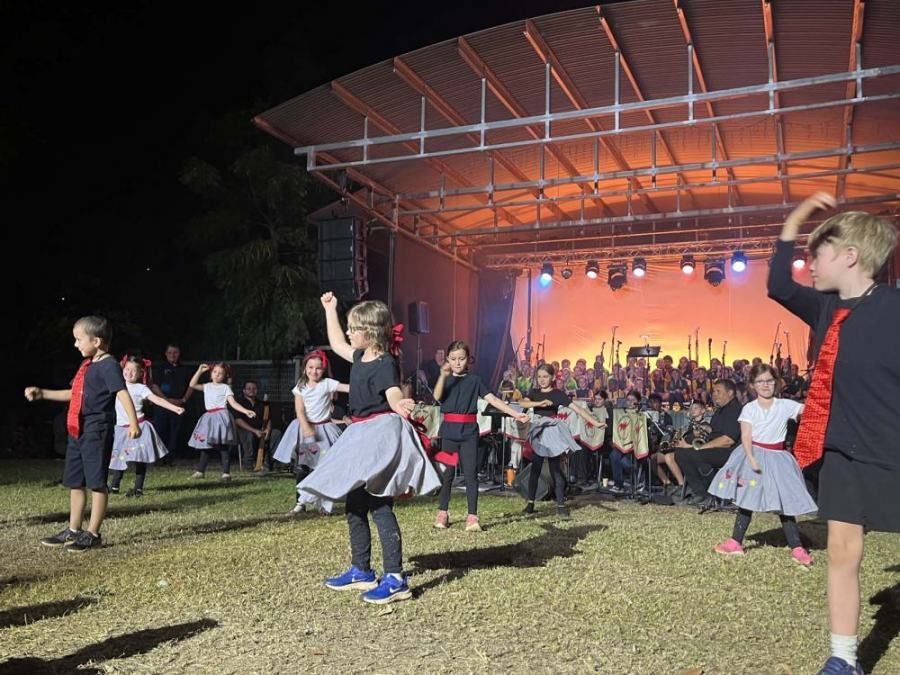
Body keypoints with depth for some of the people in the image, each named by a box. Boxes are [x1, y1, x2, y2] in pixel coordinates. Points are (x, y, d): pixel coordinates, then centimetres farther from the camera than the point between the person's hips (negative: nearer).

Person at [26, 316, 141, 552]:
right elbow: (73, 394, 27)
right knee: (75, 482, 15)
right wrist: (41, 394, 27)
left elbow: (122, 394, -25)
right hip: (77, 431, 10)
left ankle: (93, 534, 6)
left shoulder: (109, 365, -14)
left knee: (96, 482, -1)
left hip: (97, 432, -10)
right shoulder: (86, 365, 15)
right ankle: (73, 531, 27)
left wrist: (133, 423, -37)